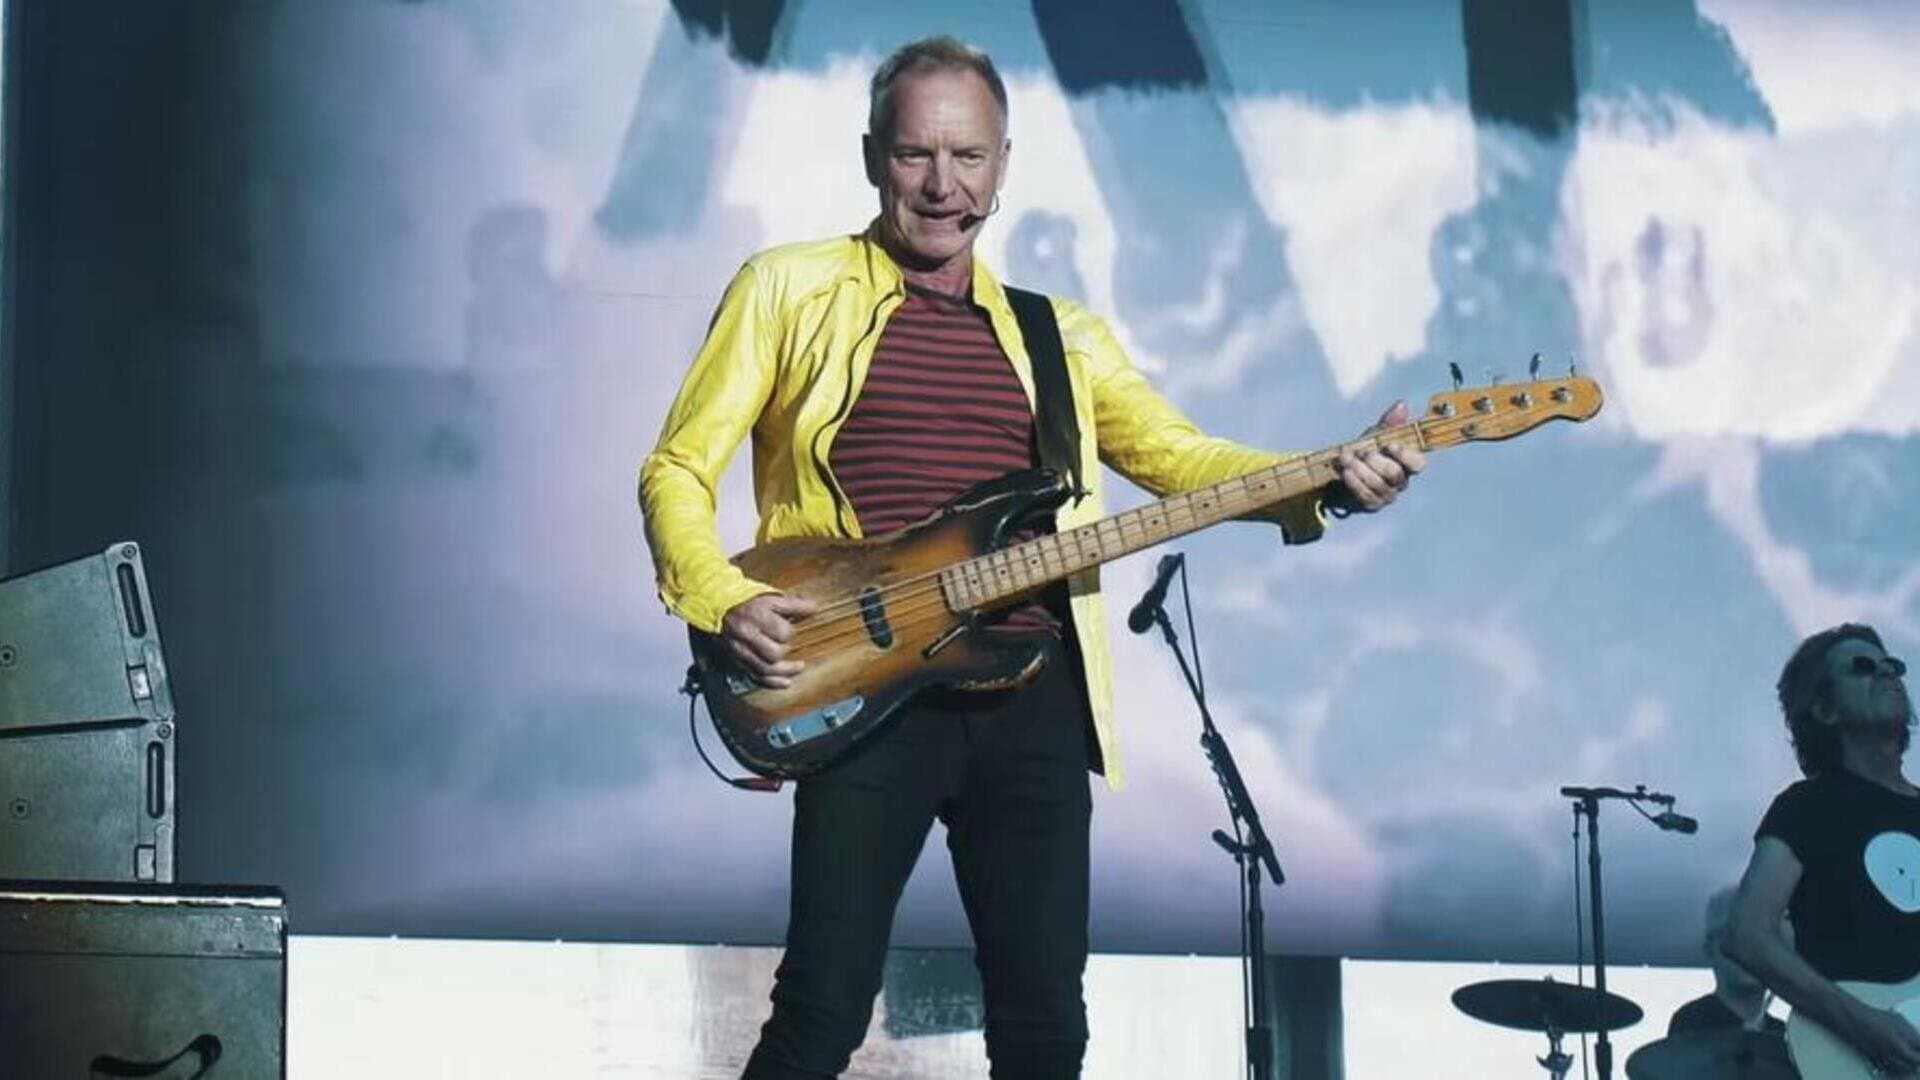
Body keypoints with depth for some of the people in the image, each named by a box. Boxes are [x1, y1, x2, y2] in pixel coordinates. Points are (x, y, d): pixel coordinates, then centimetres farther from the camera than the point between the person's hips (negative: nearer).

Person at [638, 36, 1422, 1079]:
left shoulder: (1059, 331, 17)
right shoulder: (788, 289, 6)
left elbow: (1173, 452, 8)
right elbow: (677, 468, 4)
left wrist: (1328, 485, -10)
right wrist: (722, 602, -14)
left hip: (1035, 696, 4)